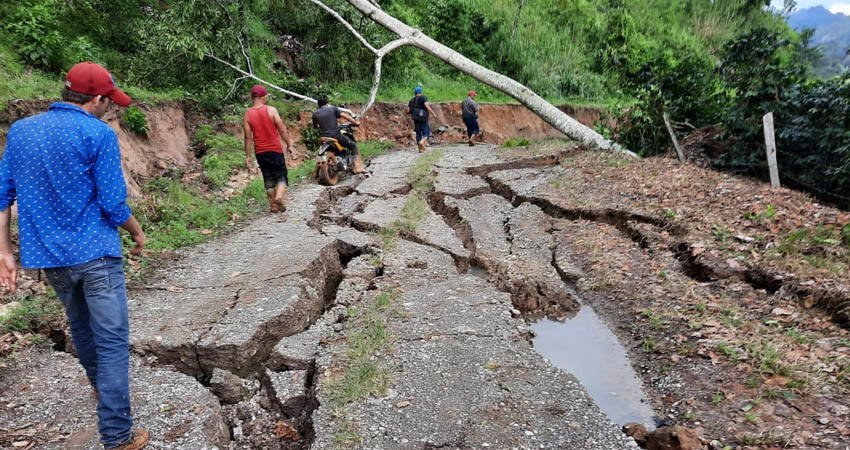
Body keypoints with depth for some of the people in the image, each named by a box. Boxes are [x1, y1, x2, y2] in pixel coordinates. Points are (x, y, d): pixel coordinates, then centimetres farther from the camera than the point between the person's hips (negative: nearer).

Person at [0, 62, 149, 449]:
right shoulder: (98, 134, -11)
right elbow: (113, 204, -13)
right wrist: (137, 233, 4)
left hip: (48, 257, 7)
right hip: (96, 255, -6)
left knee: (80, 326, 26)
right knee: (112, 341, -1)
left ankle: (99, 385, 49)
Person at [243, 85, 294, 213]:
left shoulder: (247, 114, 0)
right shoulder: (271, 110, -7)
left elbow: (248, 137, 0)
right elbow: (282, 129, -8)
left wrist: (248, 156, 4)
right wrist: (289, 145, 3)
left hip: (260, 152, 3)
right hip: (275, 149, -3)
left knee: (268, 178, 13)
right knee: (282, 175, 5)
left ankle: (273, 205, 15)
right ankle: (279, 197, -20)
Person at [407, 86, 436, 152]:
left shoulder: (411, 100, 12)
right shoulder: (423, 98, -1)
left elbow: (408, 111, 6)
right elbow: (426, 105, -18)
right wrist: (433, 113, -13)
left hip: (416, 119, 4)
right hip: (423, 119, -4)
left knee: (418, 134, 11)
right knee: (426, 134, 0)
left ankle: (420, 149, 8)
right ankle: (422, 142, -29)